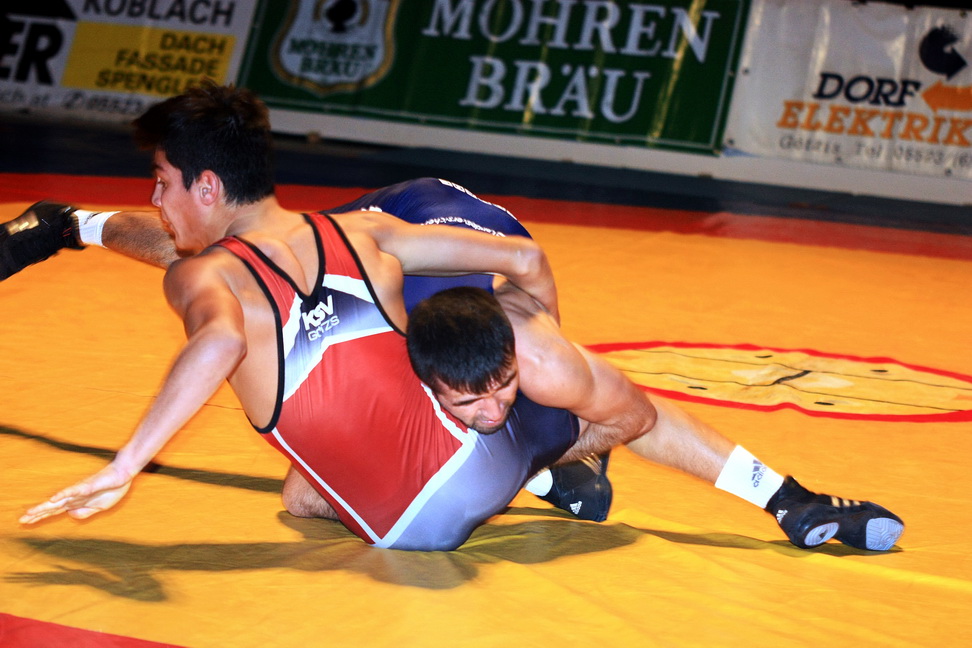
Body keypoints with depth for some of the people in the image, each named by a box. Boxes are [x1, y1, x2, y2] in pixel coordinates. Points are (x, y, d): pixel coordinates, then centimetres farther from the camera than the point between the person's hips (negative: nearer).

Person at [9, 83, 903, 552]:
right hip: (481, 453, 2)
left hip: (412, 525, -2)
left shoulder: (200, 277, -5)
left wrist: (124, 466, -31)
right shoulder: (360, 232, 7)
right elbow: (525, 262, 10)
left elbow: (220, 339, -31)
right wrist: (539, 370, 26)